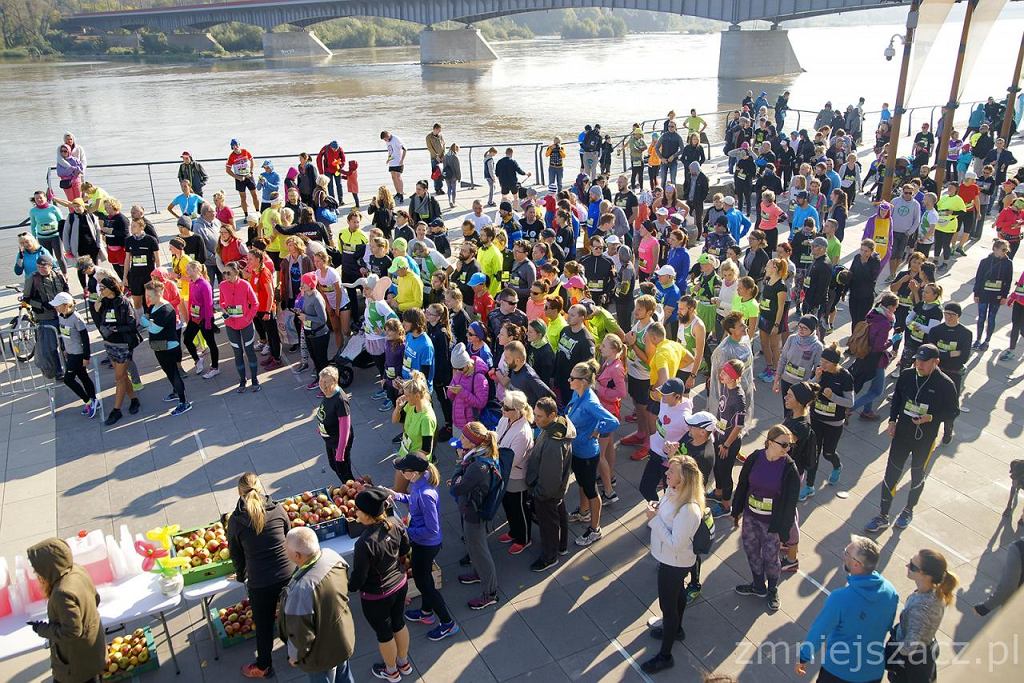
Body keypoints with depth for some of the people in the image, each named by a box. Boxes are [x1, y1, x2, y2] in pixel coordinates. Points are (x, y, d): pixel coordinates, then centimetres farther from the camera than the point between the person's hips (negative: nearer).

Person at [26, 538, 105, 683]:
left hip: (77, 652, -7)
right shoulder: (78, 570, -13)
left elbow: (71, 631, -28)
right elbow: (95, 599, 2)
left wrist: (42, 629, -16)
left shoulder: (63, 593, -37)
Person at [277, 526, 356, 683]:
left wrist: (294, 655, -8)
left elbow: (301, 633, -28)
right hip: (343, 637, 6)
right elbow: (345, 587, 0)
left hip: (322, 654, -6)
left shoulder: (301, 588, -43)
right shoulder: (331, 555, -21)